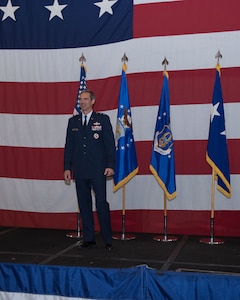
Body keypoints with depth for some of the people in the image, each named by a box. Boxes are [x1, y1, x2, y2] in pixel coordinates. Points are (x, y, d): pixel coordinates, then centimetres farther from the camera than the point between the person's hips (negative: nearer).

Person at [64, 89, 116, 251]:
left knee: (102, 203, -5)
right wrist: (67, 167, 7)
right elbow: (69, 145, 13)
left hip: (98, 170, -4)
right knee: (84, 205, 8)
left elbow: (110, 143, -1)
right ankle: (88, 238, 17)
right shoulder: (73, 121, 12)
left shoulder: (103, 119, 2)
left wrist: (110, 165, -9)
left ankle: (108, 240, 4)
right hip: (80, 170, 4)